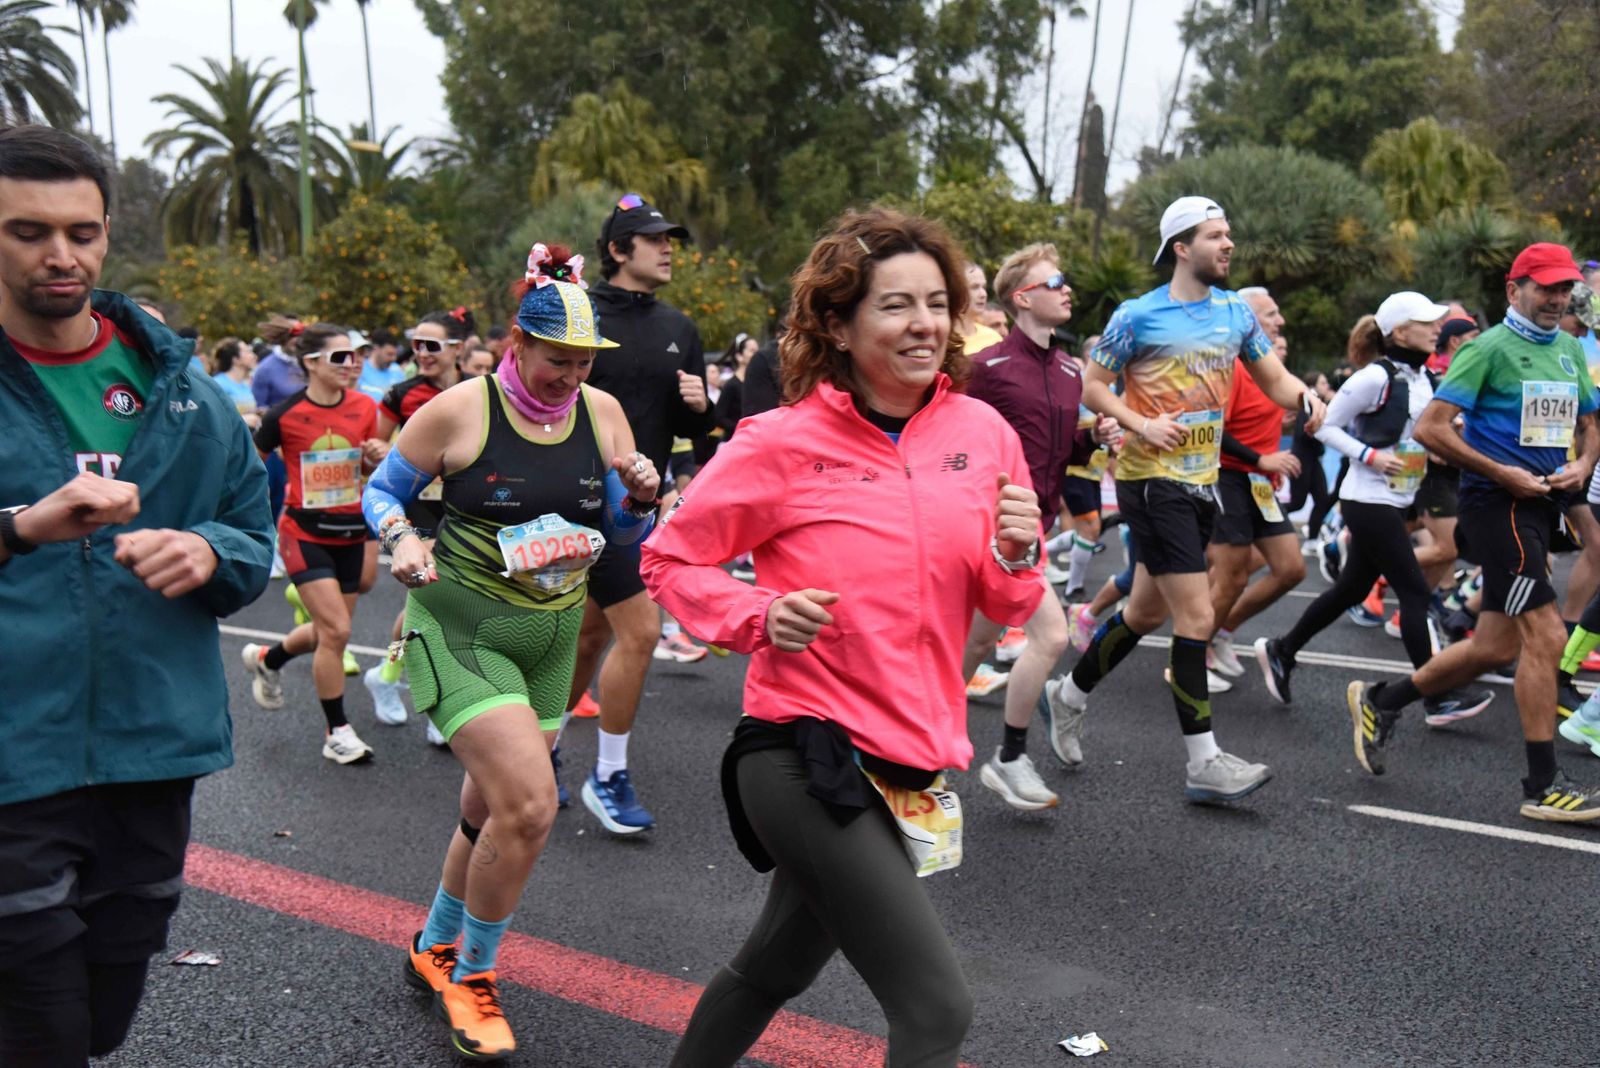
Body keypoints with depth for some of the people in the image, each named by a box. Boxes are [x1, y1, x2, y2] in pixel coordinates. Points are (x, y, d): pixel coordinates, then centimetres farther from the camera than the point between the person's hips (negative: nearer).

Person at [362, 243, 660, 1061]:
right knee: (529, 803, -18)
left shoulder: (602, 413, 2)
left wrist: (641, 497, -12)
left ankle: (436, 949, 42)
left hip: (551, 635, 6)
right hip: (460, 629, -5)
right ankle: (473, 975, 6)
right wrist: (402, 540, -19)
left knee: (494, 808, 16)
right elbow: (381, 488, 1)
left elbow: (622, 534, 9)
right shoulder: (459, 410, -11)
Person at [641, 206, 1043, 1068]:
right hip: (810, 756, -6)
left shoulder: (982, 432, 1)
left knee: (775, 971, 25)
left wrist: (1018, 557, -13)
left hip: (913, 762, 6)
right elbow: (670, 559, -1)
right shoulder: (782, 445, -11)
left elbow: (1008, 609, 9)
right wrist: (759, 617, -17)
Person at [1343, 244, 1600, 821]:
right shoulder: (1490, 347, -8)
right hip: (1497, 505, -8)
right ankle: (1544, 786, -1)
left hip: (1540, 507, 8)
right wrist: (1503, 473, -15)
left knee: (1495, 646, 10)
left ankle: (1379, 702, 26)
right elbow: (1430, 427, -14)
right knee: (1545, 637, -10)